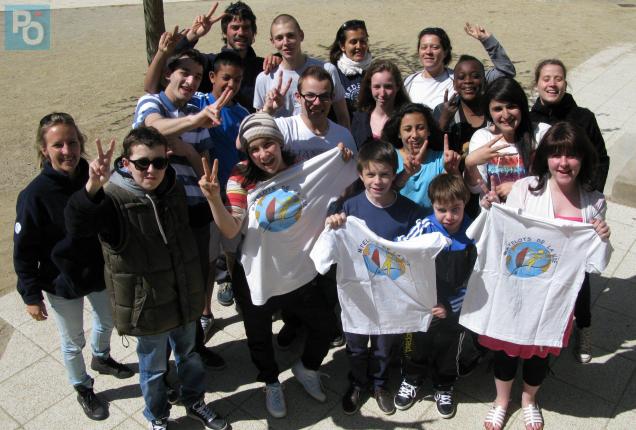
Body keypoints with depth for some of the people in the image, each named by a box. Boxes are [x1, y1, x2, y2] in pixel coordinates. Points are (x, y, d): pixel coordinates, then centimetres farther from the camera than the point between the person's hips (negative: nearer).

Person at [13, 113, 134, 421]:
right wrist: (31, 295, -11)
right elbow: (24, 251, -15)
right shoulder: (35, 195, -24)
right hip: (63, 284, -4)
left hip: (102, 272, 4)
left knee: (107, 320, 28)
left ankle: (101, 359, 59)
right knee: (73, 341, 17)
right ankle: (83, 389, 43)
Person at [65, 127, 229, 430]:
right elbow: (77, 226, -43)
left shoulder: (174, 189, -3)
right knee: (153, 367, 17)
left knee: (188, 354, 25)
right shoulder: (112, 198, -22)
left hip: (184, 298, 5)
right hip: (147, 305, -5)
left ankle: (194, 402, 50)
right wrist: (93, 186, -59)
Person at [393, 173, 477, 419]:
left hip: (454, 310, 0)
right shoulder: (424, 228, -16)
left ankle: (444, 387, 46)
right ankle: (412, 380, 47)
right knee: (418, 345, 21)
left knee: (448, 350, 21)